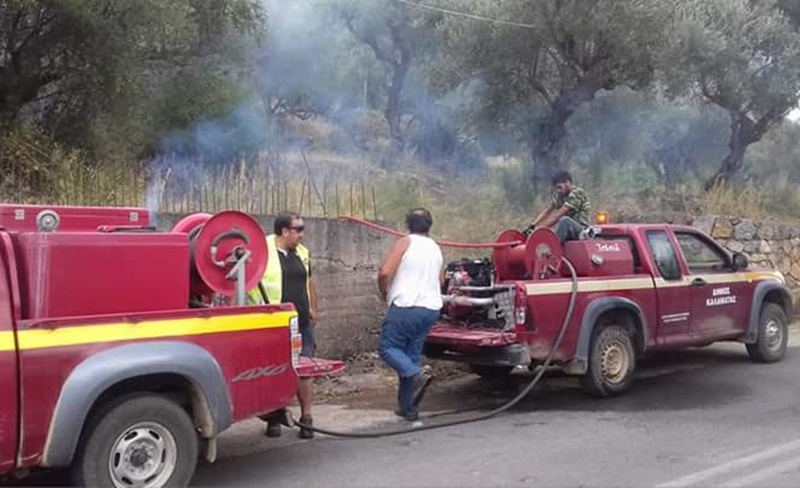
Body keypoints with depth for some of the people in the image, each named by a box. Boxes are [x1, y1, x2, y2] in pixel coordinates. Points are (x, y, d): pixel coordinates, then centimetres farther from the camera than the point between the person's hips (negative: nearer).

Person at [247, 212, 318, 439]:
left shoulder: (302, 253, 12)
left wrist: (312, 309, 23)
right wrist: (260, 308, -13)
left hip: (302, 323, 5)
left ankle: (306, 418, 14)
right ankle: (274, 419, 18)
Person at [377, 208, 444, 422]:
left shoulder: (405, 243, -5)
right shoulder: (436, 248, 15)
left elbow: (385, 272, -14)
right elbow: (440, 280, 24)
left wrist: (384, 292, 4)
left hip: (405, 306, -6)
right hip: (431, 308, 6)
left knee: (387, 347, 3)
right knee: (412, 353, 12)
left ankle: (417, 374, -21)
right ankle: (408, 407, 13)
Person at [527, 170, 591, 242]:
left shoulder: (577, 193, -16)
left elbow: (558, 214, -24)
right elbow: (547, 210, 1)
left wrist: (539, 228, -27)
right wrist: (532, 226, -14)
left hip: (582, 231, -8)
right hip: (568, 231, 8)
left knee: (564, 220, -35)